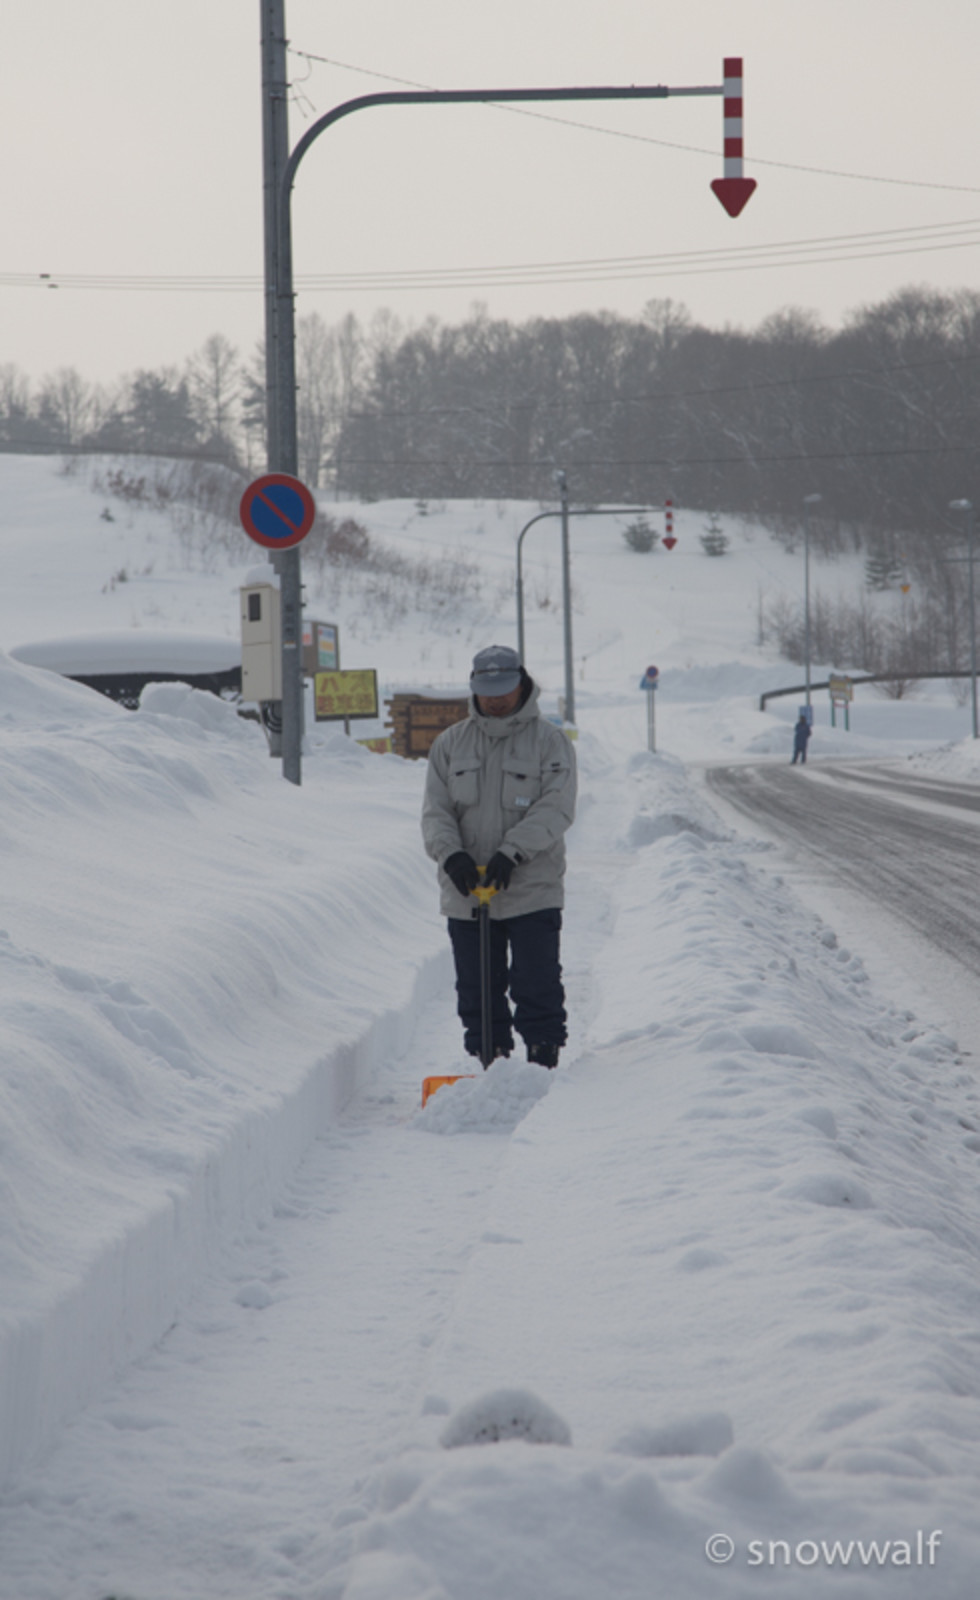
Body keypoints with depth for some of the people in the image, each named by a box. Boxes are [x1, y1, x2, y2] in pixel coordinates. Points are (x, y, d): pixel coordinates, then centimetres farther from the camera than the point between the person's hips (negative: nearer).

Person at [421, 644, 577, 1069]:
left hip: (532, 889, -3)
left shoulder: (549, 742, -1)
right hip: (465, 892, 4)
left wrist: (511, 852, -24)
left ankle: (544, 1063, 4)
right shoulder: (450, 744, 10)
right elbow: (436, 811, 4)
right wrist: (451, 854, -16)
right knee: (476, 990, 7)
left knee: (536, 987, -4)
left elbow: (555, 808, -12)